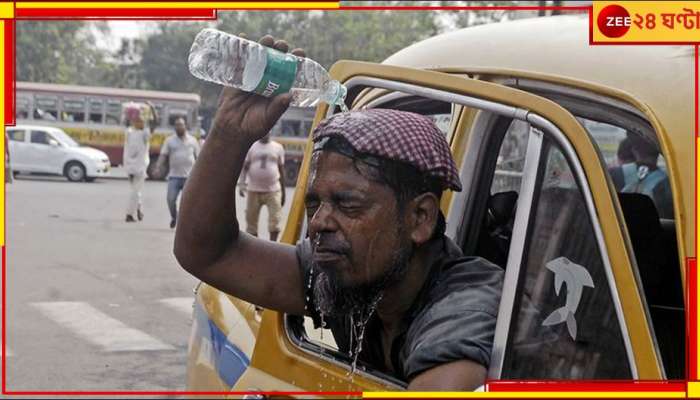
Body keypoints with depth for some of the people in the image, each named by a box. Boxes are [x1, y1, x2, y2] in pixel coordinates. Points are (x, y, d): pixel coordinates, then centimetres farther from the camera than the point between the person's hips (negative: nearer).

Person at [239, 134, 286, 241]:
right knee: (251, 220, 4)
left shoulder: (278, 147, 6)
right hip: (254, 190, 0)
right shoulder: (251, 147, 4)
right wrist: (242, 183, -13)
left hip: (273, 190, 0)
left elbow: (281, 170, 11)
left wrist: (283, 191, 12)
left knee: (275, 220, -9)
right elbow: (245, 167, 3)